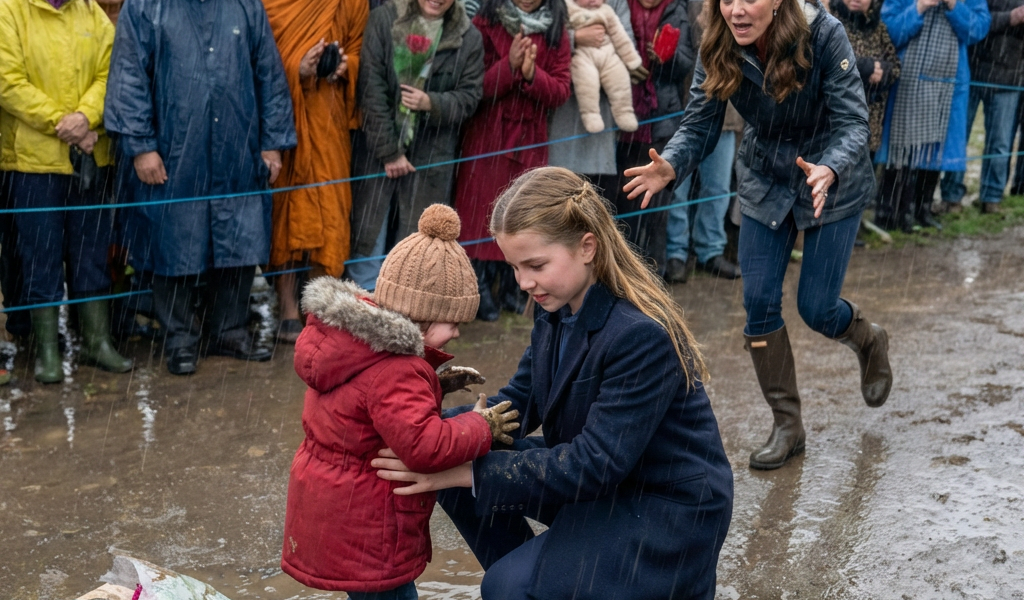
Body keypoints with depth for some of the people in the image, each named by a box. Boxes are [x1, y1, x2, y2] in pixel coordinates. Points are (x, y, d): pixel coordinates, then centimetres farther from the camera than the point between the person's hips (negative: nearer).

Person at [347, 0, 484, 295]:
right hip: (377, 148, -1)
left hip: (431, 155, 1)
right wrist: (389, 151, -10)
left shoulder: (469, 38, 3)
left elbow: (469, 96, 4)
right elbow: (371, 87, -7)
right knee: (367, 238, 0)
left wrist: (432, 103, -17)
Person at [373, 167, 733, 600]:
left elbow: (593, 465, -29)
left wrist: (468, 471, -31)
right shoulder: (557, 308, -3)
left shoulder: (644, 336, -28)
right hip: (603, 474, 8)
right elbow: (517, 403, 1)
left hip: (667, 514, -8)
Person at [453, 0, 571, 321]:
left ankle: (511, 282, 20)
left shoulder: (556, 33, 2)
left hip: (530, 138, 3)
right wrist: (508, 66, -26)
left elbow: (561, 91, -4)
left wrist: (532, 74, -22)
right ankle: (482, 287, 8)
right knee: (483, 210, 0)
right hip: (486, 136, -3)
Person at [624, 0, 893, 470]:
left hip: (834, 182, -3)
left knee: (815, 308, -2)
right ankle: (787, 425, 13)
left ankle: (869, 342, 35)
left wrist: (828, 172, -48)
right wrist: (670, 165, -39)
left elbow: (853, 122, -28)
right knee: (759, 304, -3)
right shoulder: (718, 50, -17)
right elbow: (699, 123, -17)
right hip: (764, 183, 3)